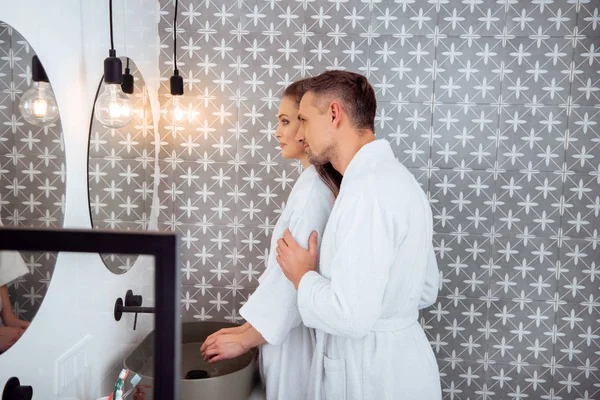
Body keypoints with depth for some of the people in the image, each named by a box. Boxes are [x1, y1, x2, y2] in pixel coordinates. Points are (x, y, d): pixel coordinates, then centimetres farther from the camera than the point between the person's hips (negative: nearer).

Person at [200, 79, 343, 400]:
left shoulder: (314, 188, -22)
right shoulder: (311, 182, 8)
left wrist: (245, 339, -13)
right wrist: (248, 328, 12)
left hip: (296, 335, -8)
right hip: (289, 326, 8)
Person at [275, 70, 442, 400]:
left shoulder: (367, 188, -24)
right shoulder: (394, 177, 7)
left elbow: (352, 315, -28)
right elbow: (425, 291, 13)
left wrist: (302, 275, -10)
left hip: (371, 372, -9)